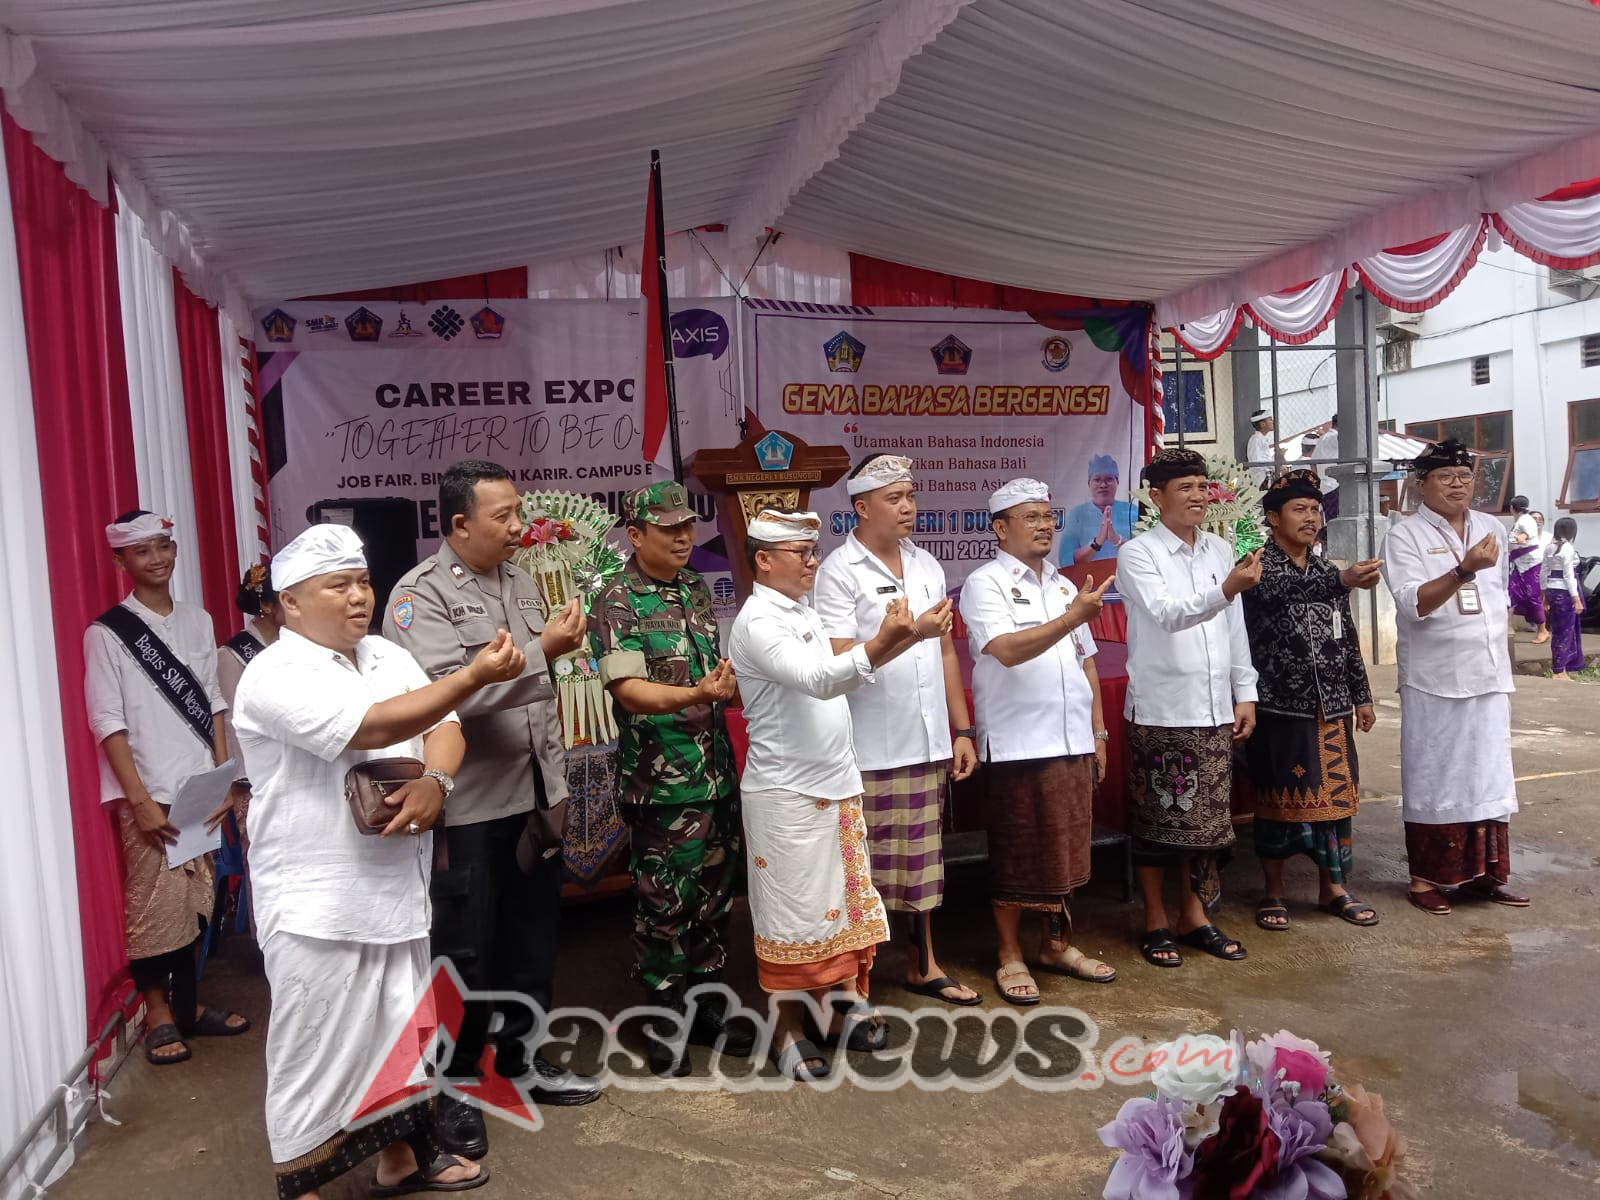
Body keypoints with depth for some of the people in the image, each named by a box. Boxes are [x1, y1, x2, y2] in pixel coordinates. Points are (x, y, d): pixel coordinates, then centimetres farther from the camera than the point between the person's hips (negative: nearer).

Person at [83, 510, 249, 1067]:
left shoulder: (197, 621, 8)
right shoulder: (106, 634, -6)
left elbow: (215, 704, 9)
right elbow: (108, 723, -9)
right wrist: (140, 800, -12)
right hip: (150, 796, -4)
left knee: (194, 901, 10)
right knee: (154, 906, 2)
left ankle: (187, 1005, 24)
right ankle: (158, 1014, 18)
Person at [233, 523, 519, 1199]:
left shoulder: (387, 655, 9)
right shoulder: (276, 675, -15)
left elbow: (444, 726, 3)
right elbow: (372, 728, -28)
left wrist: (434, 781, -18)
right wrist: (474, 676, -30)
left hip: (399, 888, 7)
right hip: (320, 905, -7)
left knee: (399, 1033, 19)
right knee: (317, 1052, 5)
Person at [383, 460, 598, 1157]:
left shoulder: (519, 580, 9)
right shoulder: (421, 594, -13)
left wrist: (557, 779, 9)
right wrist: (540, 650, -25)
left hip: (533, 796, 7)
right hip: (471, 806, -7)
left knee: (533, 938, 17)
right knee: (466, 951, 7)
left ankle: (520, 1058, 36)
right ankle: (453, 1087, 25)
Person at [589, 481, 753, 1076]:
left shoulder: (697, 590, 10)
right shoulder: (616, 603, -10)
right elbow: (629, 689, -20)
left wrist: (730, 684, 1)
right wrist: (695, 693, -35)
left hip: (717, 774, 7)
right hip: (661, 782, -6)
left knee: (714, 896, 15)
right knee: (663, 904, 4)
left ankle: (704, 1007, 32)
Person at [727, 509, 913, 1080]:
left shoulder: (806, 614, 13)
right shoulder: (757, 621, -16)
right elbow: (818, 681, -29)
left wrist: (890, 641, 9)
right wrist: (882, 643, -38)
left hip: (835, 783, 9)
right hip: (786, 793, -8)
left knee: (845, 899, 15)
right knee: (792, 911, 2)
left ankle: (842, 1005, 29)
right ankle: (785, 1026, 16)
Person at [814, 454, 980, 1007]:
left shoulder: (926, 565, 11)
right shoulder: (838, 572, -9)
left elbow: (945, 651, 14)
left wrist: (962, 729, 11)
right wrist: (911, 633, -24)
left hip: (928, 745, 6)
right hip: (869, 750, -6)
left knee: (920, 859, 17)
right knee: (864, 869, 4)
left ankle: (922, 965, 32)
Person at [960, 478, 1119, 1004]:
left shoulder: (1064, 586, 15)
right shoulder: (985, 585, -6)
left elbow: (1085, 663, 18)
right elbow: (1008, 649, -22)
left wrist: (1098, 732, 15)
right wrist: (1074, 616, -28)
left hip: (1073, 742, 7)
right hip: (1019, 744, -6)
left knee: (1065, 849, 14)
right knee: (1017, 855, 3)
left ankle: (1056, 945, 29)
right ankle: (1010, 957, 17)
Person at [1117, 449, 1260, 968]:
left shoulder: (1220, 550, 10)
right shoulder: (1137, 554, -7)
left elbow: (1235, 628, 13)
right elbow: (1167, 614, -23)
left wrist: (1245, 694, 10)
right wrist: (1227, 589, -36)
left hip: (1215, 709, 5)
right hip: (1161, 709, -5)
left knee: (1207, 818, 11)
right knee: (1157, 820, 4)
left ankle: (1195, 916, 25)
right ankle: (1156, 922, 18)